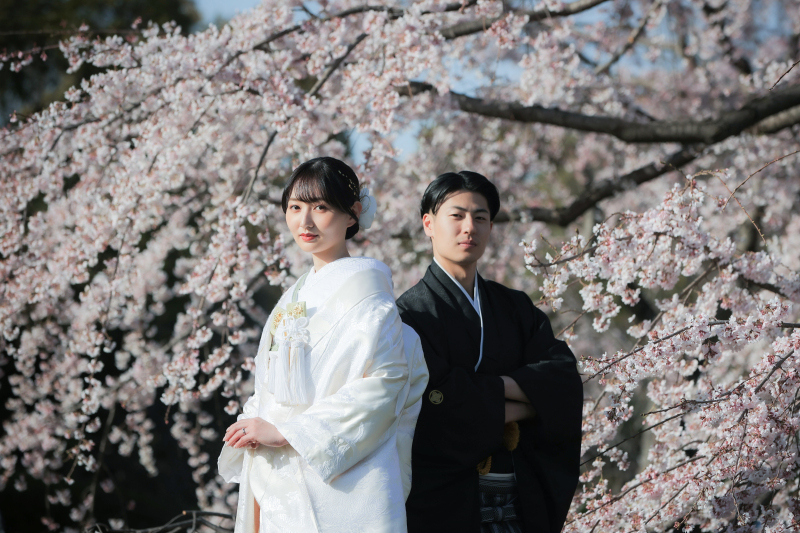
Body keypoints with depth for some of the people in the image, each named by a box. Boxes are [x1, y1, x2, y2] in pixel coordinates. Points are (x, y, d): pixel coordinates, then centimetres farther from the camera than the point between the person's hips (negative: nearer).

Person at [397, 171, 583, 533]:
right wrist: (508, 408, -6)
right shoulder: (411, 313, -4)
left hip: (521, 501, 5)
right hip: (446, 503, -4)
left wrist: (492, 385, -15)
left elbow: (565, 382, -2)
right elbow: (441, 408, -16)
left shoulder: (516, 308, 12)